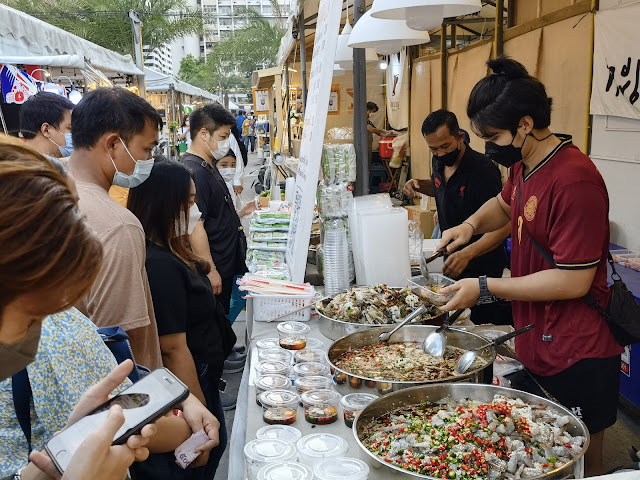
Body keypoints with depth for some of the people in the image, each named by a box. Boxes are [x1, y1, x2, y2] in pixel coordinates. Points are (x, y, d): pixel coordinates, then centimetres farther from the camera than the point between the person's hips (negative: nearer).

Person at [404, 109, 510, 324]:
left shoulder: (482, 169, -26)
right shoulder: (439, 162, -1)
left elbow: (502, 226, -30)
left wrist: (467, 254, -44)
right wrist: (419, 185, -1)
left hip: (482, 266, -7)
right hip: (453, 258, 8)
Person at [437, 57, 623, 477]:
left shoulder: (574, 181, -24)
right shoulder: (524, 167, 6)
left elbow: (574, 282, -24)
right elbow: (505, 204, 29)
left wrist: (485, 288, -19)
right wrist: (471, 224, 7)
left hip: (576, 360, -8)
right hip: (537, 348, 8)